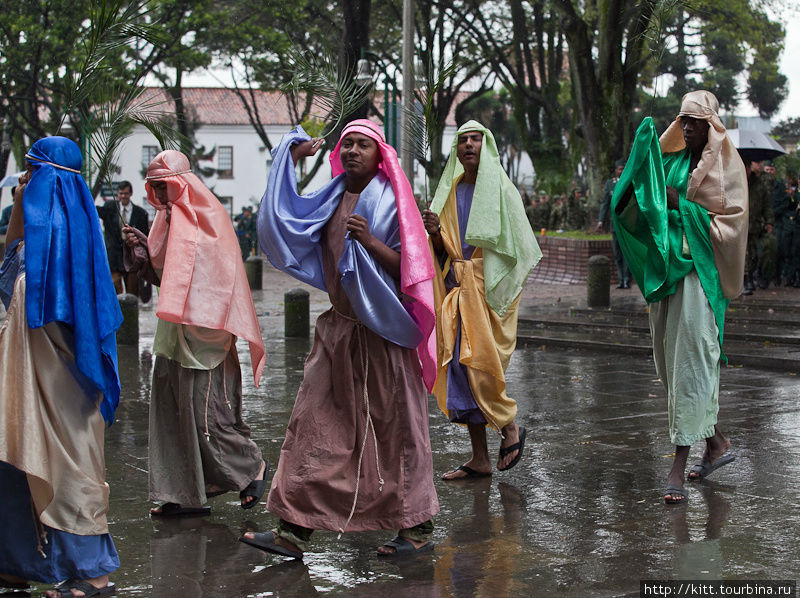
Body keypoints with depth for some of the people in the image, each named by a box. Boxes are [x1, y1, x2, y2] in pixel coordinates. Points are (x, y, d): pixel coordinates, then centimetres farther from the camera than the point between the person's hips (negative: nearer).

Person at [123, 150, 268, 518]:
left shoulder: (208, 216, -8)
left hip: (203, 333, -8)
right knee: (170, 414, 5)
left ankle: (253, 465, 15)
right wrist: (141, 249, 3)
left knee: (205, 415, -7)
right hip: (172, 334, 8)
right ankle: (186, 494, 10)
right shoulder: (168, 218, 16)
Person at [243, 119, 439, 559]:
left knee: (394, 428, 2)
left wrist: (370, 241, -27)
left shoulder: (389, 200, -7)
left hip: (381, 330, -6)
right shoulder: (333, 197, 10)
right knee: (314, 423, 2)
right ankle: (293, 530, 5)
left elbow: (408, 267, -12)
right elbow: (281, 218, 11)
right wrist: (291, 160, 7)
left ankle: (417, 526, 16)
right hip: (338, 328, 6)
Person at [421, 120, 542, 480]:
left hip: (490, 288, -6)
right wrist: (435, 232, -7)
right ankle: (479, 459, 10)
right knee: (459, 368, 3)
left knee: (479, 363, -13)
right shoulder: (451, 191, 13)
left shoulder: (501, 189, -3)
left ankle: (509, 427, 14)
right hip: (457, 288, 6)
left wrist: (494, 287, -14)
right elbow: (443, 252, 14)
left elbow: (519, 246, -6)